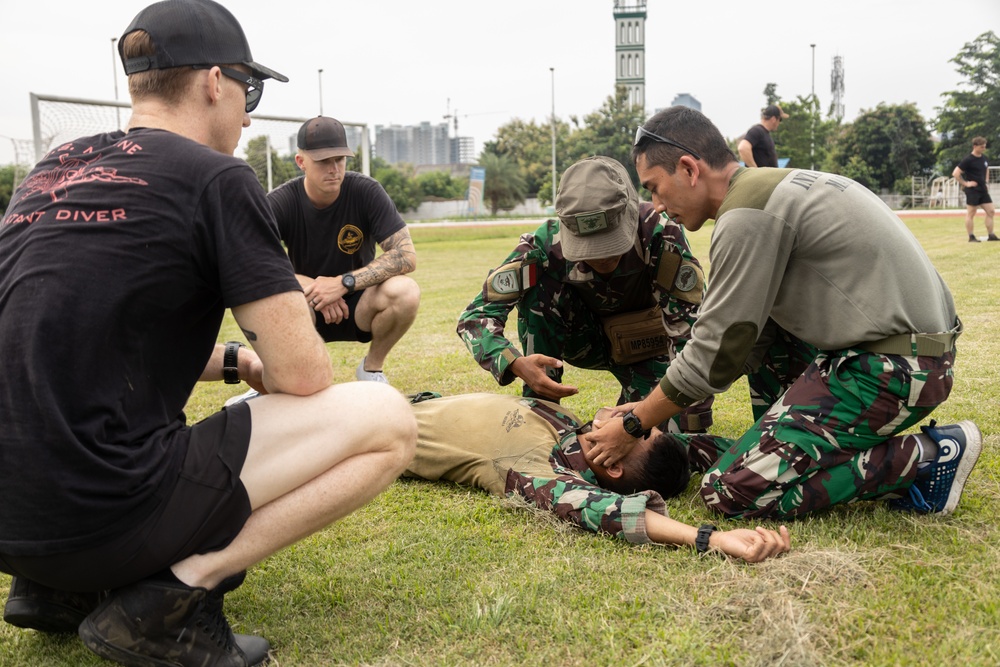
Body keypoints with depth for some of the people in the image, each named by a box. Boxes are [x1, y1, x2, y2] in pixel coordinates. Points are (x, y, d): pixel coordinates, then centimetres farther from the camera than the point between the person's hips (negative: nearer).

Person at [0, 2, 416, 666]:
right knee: (387, 419, -4)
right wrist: (262, 367, 16)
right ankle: (172, 594, -9)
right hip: (99, 516, -8)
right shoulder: (217, 179, -7)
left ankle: (62, 587, 17)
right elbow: (304, 376, -8)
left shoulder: (56, 168, 15)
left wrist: (234, 361, 22)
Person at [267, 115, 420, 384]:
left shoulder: (367, 191, -15)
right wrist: (313, 287, -30)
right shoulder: (280, 202, -13)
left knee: (405, 291, -31)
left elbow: (406, 255, -21)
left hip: (359, 305, 0)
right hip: (306, 309, 0)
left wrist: (343, 283, -30)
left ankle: (372, 368, -2)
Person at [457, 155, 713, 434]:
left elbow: (695, 326, -30)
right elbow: (476, 314, -30)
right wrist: (516, 364, -48)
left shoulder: (661, 233, -34)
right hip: (586, 338, 1)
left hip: (646, 340, 0)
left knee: (683, 428, -22)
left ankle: (632, 398, 12)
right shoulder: (548, 242, -31)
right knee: (538, 285, -28)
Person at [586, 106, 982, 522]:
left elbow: (716, 353, -13)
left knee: (729, 493, -8)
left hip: (890, 369, -10)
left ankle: (924, 456, -5)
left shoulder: (747, 215, -16)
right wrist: (649, 407, 15)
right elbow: (741, 337, 15)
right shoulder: (774, 186, 14)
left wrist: (633, 426, 0)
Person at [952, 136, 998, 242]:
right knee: (971, 213, -1)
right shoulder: (968, 160, -13)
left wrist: (986, 181, 18)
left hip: (983, 190, 8)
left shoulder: (984, 158, 10)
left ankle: (991, 235, 11)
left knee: (990, 211, 4)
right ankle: (971, 237, 5)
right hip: (973, 190, -8)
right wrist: (965, 183, -15)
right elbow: (955, 173, -16)